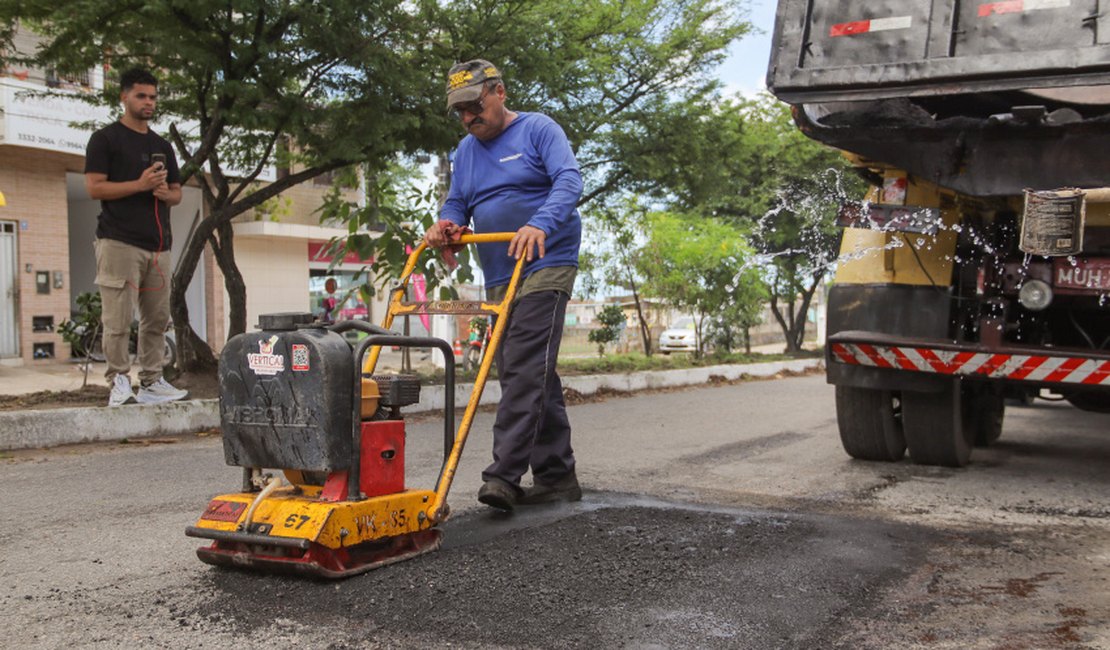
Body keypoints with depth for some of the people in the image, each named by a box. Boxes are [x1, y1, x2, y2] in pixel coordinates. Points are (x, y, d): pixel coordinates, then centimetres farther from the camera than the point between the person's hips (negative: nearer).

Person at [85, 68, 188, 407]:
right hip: (119, 242, -6)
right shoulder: (105, 139, 4)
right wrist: (140, 184, -15)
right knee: (118, 319, -9)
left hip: (157, 244, 6)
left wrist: (166, 193, -1)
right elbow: (94, 187, -6)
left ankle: (151, 382, 10)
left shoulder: (162, 146, 21)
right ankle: (119, 382, -5)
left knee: (157, 319, 4)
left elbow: (177, 192, 23)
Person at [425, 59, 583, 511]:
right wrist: (446, 224, -5)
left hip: (546, 267, -7)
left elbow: (569, 181, -15)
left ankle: (504, 475, -19)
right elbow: (456, 204, 20)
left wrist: (540, 224, -32)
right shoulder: (465, 152, 18)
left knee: (524, 370, -17)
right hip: (498, 278, 7)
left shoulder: (538, 130, -2)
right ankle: (557, 476, 14)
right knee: (535, 378, 8)